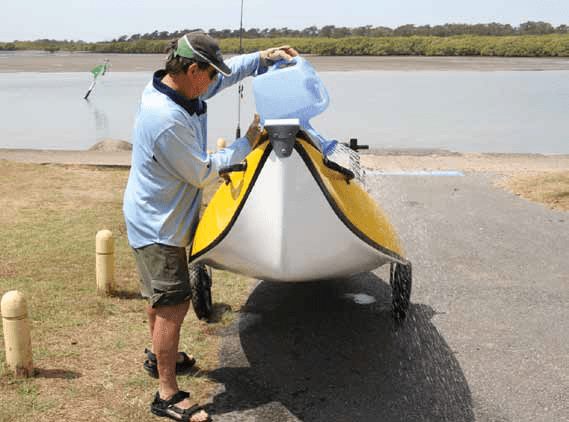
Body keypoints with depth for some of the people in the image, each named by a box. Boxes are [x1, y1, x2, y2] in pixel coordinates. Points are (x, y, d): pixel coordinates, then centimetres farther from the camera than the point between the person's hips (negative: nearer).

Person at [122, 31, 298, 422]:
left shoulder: (176, 87, -3)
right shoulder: (167, 122, -33)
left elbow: (228, 72, 13)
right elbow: (202, 173, -21)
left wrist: (264, 57, 1)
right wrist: (247, 144, -12)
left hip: (161, 217, 10)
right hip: (157, 226, -10)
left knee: (162, 297, 25)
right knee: (174, 305, -2)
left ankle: (159, 356, 46)